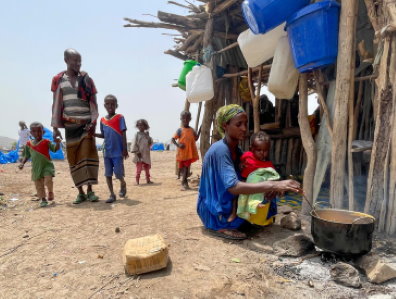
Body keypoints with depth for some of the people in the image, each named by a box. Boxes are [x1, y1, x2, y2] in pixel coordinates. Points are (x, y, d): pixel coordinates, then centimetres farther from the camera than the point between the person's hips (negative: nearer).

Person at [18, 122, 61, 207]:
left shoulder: (46, 142, -4)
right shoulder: (29, 144, 7)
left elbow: (55, 149, -12)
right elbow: (27, 155, 16)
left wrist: (58, 143, -30)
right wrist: (22, 163, 4)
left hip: (47, 165, -4)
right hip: (36, 168, 4)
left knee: (48, 180, -21)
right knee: (38, 185, 7)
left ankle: (50, 192, 8)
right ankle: (43, 199, 20)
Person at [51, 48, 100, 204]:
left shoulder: (86, 79, 6)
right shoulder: (58, 79, 7)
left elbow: (93, 103, 3)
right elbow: (56, 105, 6)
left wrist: (93, 122, -9)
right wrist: (55, 127, 1)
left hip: (86, 124, -1)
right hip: (69, 126, 1)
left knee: (88, 155, -8)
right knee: (74, 159, 4)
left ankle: (90, 191, 0)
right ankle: (80, 192, 13)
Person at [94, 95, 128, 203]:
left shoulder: (120, 118, -4)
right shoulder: (102, 120, 9)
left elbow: (123, 134, -7)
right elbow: (103, 135, 16)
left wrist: (125, 149, -11)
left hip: (118, 151, -5)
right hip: (107, 152, 5)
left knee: (118, 173, -2)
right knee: (108, 174, 5)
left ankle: (123, 185, 29)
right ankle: (112, 194, 15)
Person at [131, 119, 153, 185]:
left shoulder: (147, 134, 12)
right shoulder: (137, 134, -2)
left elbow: (150, 143, 14)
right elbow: (135, 144, -7)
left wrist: (149, 138, -5)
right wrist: (137, 152, -15)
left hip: (146, 154, 5)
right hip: (139, 155, -5)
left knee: (147, 168, 13)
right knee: (139, 168, -8)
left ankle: (148, 180, 23)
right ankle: (137, 180, -2)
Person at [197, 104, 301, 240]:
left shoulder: (237, 150, 5)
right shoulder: (219, 150, -24)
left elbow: (246, 179, 4)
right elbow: (234, 187, -36)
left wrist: (273, 186, -15)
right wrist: (273, 185, -42)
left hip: (227, 204, 8)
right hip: (213, 211, -8)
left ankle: (226, 223, 2)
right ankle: (220, 227, -13)